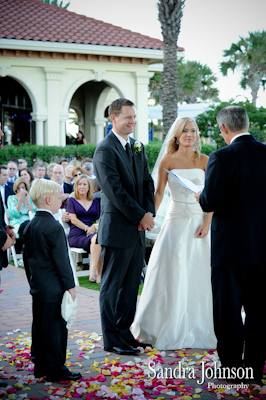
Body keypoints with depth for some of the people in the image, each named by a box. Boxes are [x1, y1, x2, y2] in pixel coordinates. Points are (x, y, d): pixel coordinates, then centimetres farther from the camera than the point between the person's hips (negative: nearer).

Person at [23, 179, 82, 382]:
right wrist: (70, 285, -12)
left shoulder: (30, 226, 9)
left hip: (37, 287, 9)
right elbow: (62, 260, -18)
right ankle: (55, 368, 4)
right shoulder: (54, 227, -18)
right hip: (53, 288, -9)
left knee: (39, 326, 15)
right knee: (55, 327, -2)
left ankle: (40, 366, 24)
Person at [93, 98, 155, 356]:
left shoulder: (137, 147, 14)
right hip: (117, 229, -7)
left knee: (131, 285, 12)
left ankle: (124, 332, 23)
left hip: (137, 229, 8)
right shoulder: (105, 149, -11)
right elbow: (115, 190, -17)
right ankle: (111, 339, 9)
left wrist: (149, 212, -2)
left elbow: (147, 182, 14)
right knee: (112, 286, 2)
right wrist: (140, 216, -15)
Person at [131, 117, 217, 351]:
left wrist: (207, 223, -8)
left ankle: (195, 328, 19)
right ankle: (170, 329, 10)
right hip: (175, 221, -2)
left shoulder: (204, 160, 4)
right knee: (172, 275, -1)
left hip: (199, 222, 2)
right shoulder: (168, 161, 0)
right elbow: (159, 193, -2)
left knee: (197, 276, 5)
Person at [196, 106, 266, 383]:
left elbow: (210, 203, -18)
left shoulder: (222, 158, -15)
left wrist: (200, 196, 2)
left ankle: (231, 367, 14)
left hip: (231, 245, -5)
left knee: (228, 310, 7)